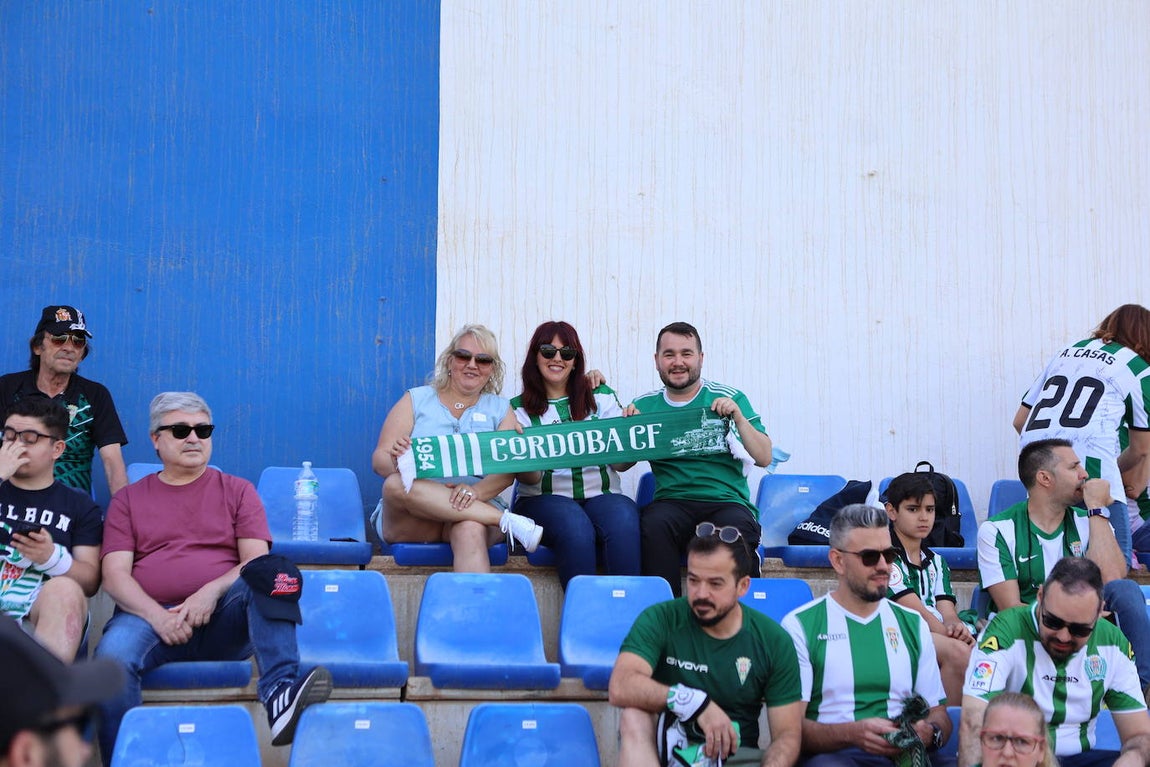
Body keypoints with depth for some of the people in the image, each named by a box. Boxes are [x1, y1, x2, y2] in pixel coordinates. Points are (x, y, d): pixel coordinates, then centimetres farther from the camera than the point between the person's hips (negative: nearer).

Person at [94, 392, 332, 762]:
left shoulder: (237, 491, 18)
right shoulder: (128, 499, 18)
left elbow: (256, 560, 6)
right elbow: (114, 575, 6)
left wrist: (212, 592, -15)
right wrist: (156, 615, -14)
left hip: (222, 620, 0)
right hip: (151, 617, 0)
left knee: (274, 571, -30)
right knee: (113, 653, -35)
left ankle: (278, 692, -46)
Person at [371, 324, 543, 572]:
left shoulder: (500, 409, 17)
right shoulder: (416, 400, 15)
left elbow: (508, 469, 2)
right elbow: (379, 460, 5)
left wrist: (477, 491, -22)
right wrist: (397, 461, -21)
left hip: (478, 508, -1)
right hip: (409, 521, 1)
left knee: (471, 530, -37)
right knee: (397, 484, -33)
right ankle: (508, 521, -30)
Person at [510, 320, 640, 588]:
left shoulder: (601, 397, 14)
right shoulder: (519, 408, 9)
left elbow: (622, 463, 8)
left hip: (601, 495, 2)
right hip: (543, 498, -2)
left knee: (624, 522, -32)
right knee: (575, 527, -35)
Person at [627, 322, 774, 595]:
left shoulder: (730, 399, 10)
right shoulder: (645, 406, 15)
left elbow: (764, 458, 4)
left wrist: (738, 418, -9)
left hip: (727, 502, -1)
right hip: (671, 502, 1)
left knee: (736, 528, -35)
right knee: (654, 524, -33)